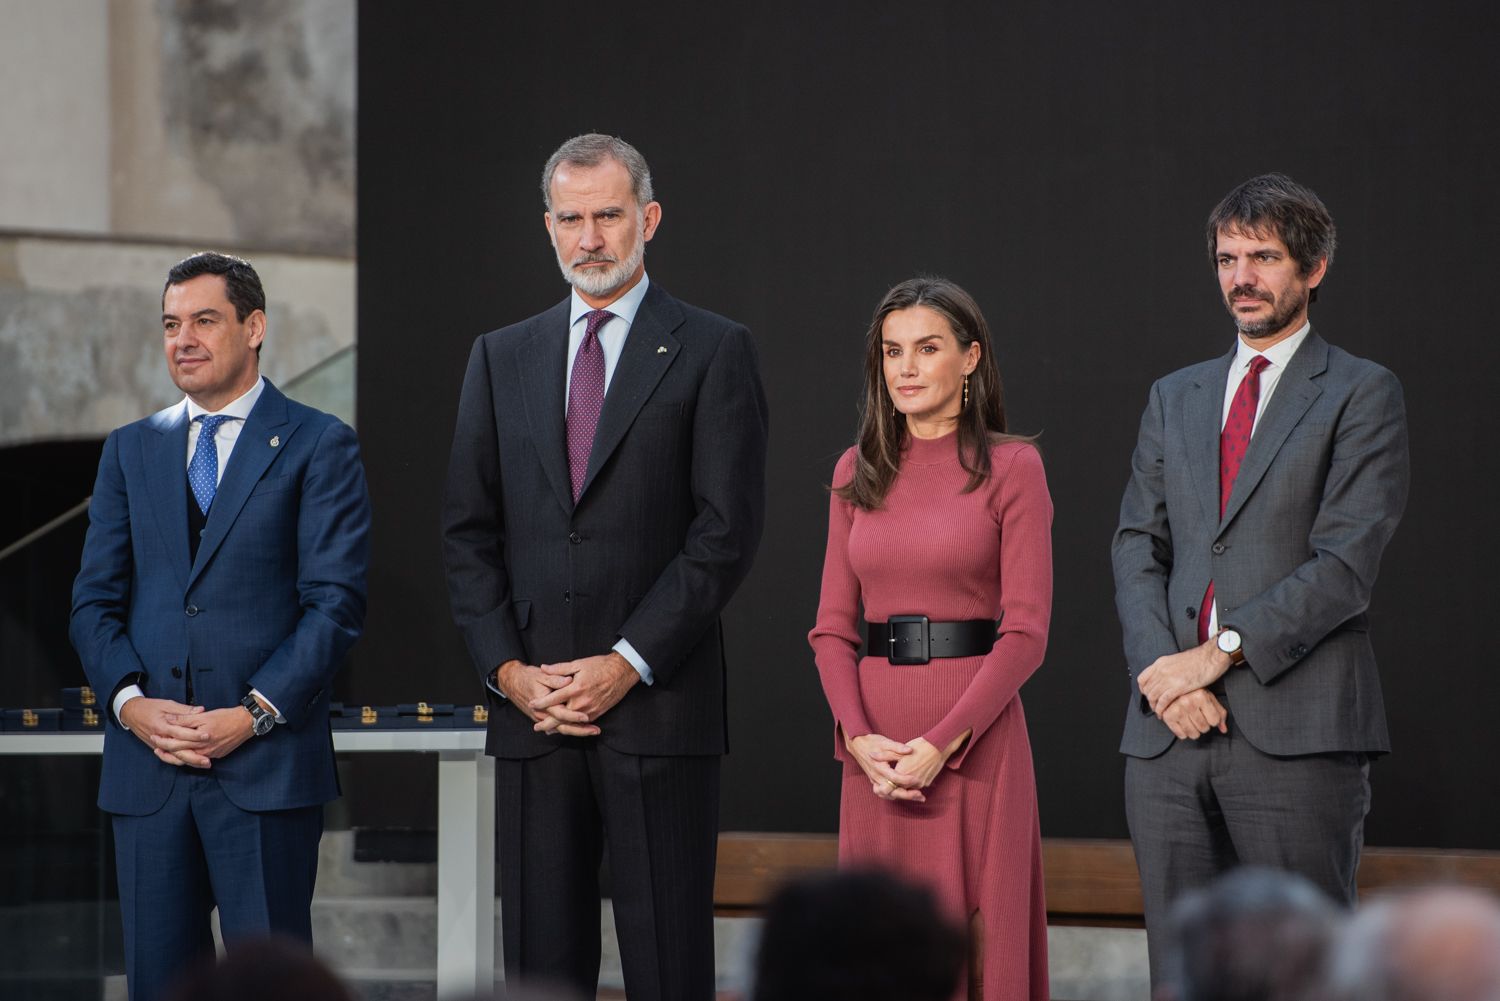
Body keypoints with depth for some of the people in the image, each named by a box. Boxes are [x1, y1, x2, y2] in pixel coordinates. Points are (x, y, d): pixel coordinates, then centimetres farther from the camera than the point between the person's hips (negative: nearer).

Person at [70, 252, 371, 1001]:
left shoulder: (319, 446, 3)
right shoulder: (131, 450, 16)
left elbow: (336, 601, -4)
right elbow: (95, 600, 12)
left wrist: (253, 715, -14)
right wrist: (132, 702, -6)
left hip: (267, 761, -4)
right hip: (147, 767, 4)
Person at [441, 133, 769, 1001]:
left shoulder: (713, 351, 2)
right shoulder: (503, 359, 15)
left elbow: (727, 530, -6)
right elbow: (469, 532, 12)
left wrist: (628, 664, -12)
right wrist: (508, 669, -2)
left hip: (659, 706, -4)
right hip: (532, 705, 4)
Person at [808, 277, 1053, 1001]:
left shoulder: (1011, 468, -2)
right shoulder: (857, 473, 11)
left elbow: (1025, 631, -8)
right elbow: (832, 626, 9)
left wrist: (942, 743, -16)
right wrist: (859, 737, -8)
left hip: (974, 738, -4)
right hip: (875, 743, 4)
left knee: (977, 938, -3)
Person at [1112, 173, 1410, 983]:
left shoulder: (1361, 395, 3)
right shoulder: (1174, 399, 20)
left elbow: (1347, 560, -8)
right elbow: (1137, 547, 12)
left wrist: (1221, 651, -14)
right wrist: (1161, 672, -6)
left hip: (1296, 731, -5)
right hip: (1169, 731, 5)